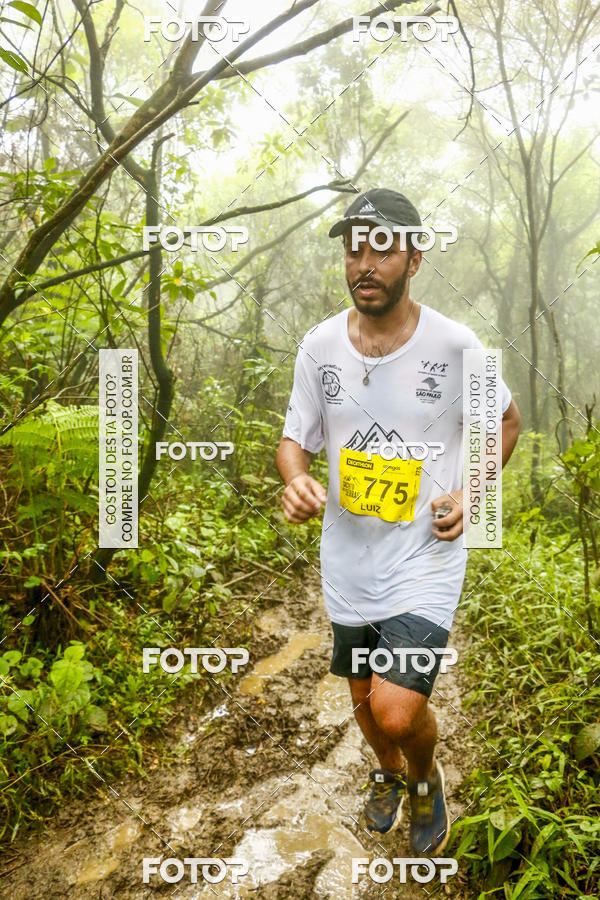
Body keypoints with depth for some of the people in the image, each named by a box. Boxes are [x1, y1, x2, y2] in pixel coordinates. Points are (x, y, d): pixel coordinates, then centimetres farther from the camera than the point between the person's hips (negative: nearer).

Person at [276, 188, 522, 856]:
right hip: (348, 557, 4)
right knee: (363, 694, 21)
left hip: (425, 557, -3)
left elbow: (505, 421, 6)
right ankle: (388, 773, 55)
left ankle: (426, 776, 24)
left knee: (398, 713, -15)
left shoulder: (456, 346, -12)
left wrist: (469, 493, -8)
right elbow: (295, 438, 3)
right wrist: (295, 481, -19)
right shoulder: (319, 346, -5)